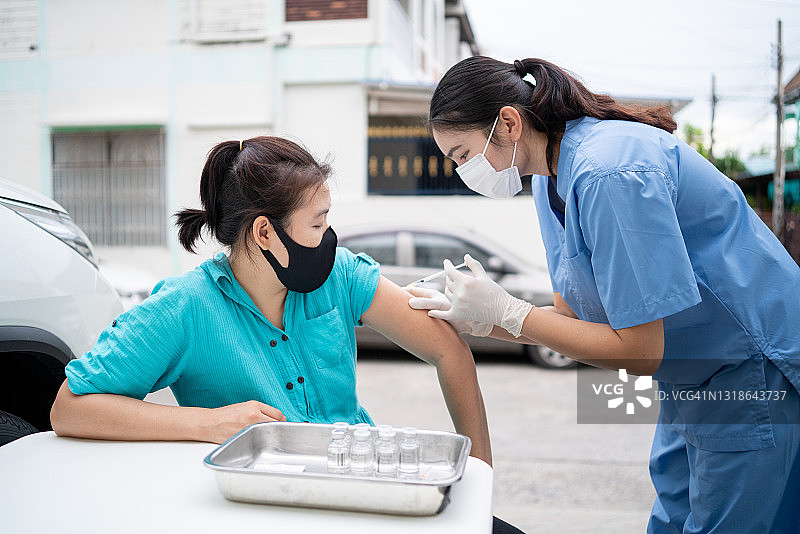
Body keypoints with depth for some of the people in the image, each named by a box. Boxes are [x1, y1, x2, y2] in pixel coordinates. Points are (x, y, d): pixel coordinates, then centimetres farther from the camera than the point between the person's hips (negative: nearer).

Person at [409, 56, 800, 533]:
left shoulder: (610, 174, -30)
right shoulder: (552, 175, 0)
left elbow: (639, 352, -26)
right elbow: (572, 314, 3)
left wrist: (508, 311, -21)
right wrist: (475, 319, -10)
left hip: (754, 376, -9)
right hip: (688, 379, 9)